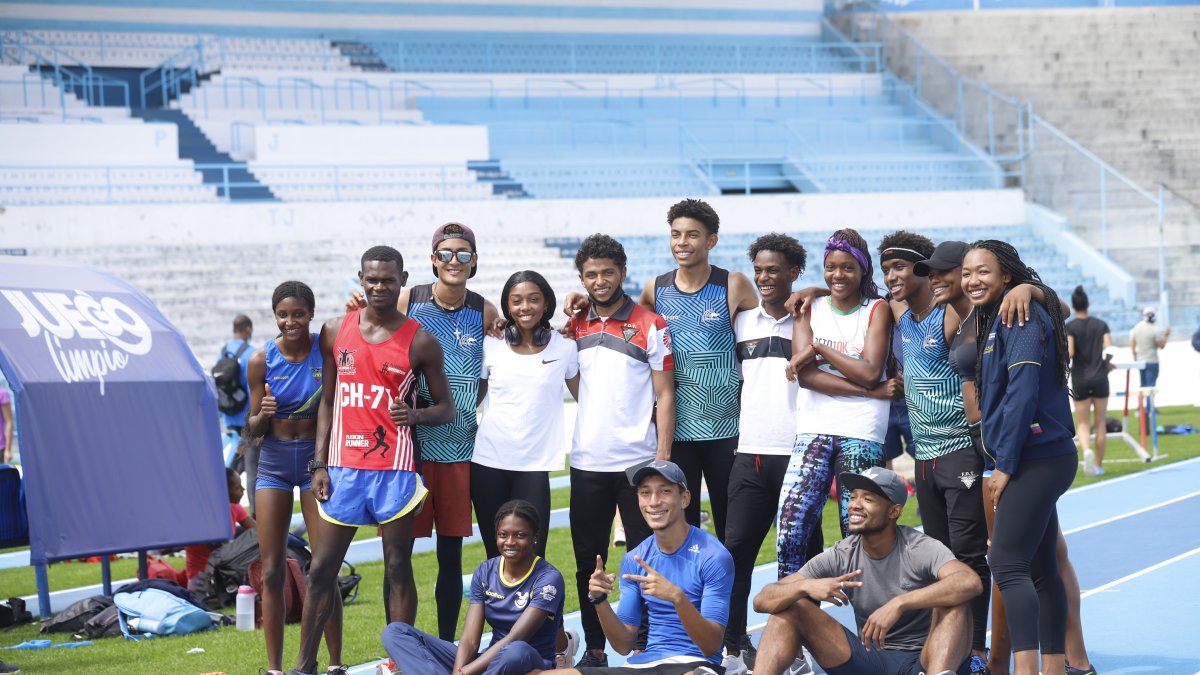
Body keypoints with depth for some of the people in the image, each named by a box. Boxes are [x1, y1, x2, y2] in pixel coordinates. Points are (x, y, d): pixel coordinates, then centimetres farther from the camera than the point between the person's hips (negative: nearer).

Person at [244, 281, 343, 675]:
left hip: (317, 458, -2)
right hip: (273, 463, 2)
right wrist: (263, 415, -18)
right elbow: (252, 431, 2)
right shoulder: (262, 361, -3)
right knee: (272, 571, 2)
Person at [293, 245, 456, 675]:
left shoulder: (419, 342, -1)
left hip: (394, 469, -3)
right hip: (342, 467, 3)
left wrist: (415, 414, -18)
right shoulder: (335, 332, 7)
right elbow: (327, 401, 13)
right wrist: (319, 465, 6)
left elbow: (446, 409, 4)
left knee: (398, 569, 3)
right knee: (321, 569, 4)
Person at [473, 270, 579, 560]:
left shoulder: (564, 347, 2)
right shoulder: (491, 345, 4)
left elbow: (585, 397, 10)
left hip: (535, 464, -1)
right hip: (488, 460, 1)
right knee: (496, 554, 7)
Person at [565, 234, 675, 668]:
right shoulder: (574, 327, 10)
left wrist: (663, 457, -11)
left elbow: (664, 396, -3)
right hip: (586, 464, 4)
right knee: (588, 563, 7)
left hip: (637, 462, -4)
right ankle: (593, 649, 15)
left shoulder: (650, 326, -1)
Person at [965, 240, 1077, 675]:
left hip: (1037, 459, -10)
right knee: (1039, 570, 11)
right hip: (1039, 460, 10)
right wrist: (1003, 461, 15)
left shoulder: (1020, 317, -13)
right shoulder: (994, 320, 18)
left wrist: (1005, 465, -18)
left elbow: (1023, 394, -19)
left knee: (1008, 565, -15)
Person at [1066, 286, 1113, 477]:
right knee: (1100, 424, 11)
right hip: (1100, 379, 2)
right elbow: (1110, 350, -6)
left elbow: (1069, 352, -16)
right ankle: (1099, 465, 14)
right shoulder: (1101, 325, 3)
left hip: (1079, 380, -1)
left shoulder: (1070, 327, -4)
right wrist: (1107, 366, 13)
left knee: (1083, 424, 5)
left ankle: (1087, 450, -25)